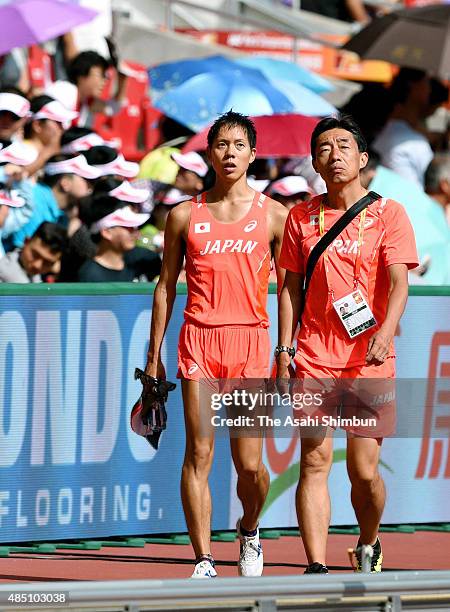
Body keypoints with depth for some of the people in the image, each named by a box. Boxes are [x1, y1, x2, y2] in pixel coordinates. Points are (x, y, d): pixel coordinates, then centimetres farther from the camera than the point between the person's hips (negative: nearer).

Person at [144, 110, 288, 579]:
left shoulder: (274, 216, 7)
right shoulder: (184, 216, 9)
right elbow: (166, 286, 14)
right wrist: (154, 356, 11)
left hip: (250, 339, -1)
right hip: (199, 339, 1)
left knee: (249, 463, -4)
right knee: (198, 454, -6)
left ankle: (249, 530, 27)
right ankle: (203, 561, -1)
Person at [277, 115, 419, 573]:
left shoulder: (388, 213, 1)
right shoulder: (302, 217, 10)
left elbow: (398, 283, -8)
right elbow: (290, 287, 14)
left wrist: (385, 332, -25)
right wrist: (284, 350, 5)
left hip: (369, 360, -2)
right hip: (314, 358, 2)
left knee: (364, 470, -1)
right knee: (315, 460, -8)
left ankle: (368, 545, 27)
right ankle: (316, 567, -9)